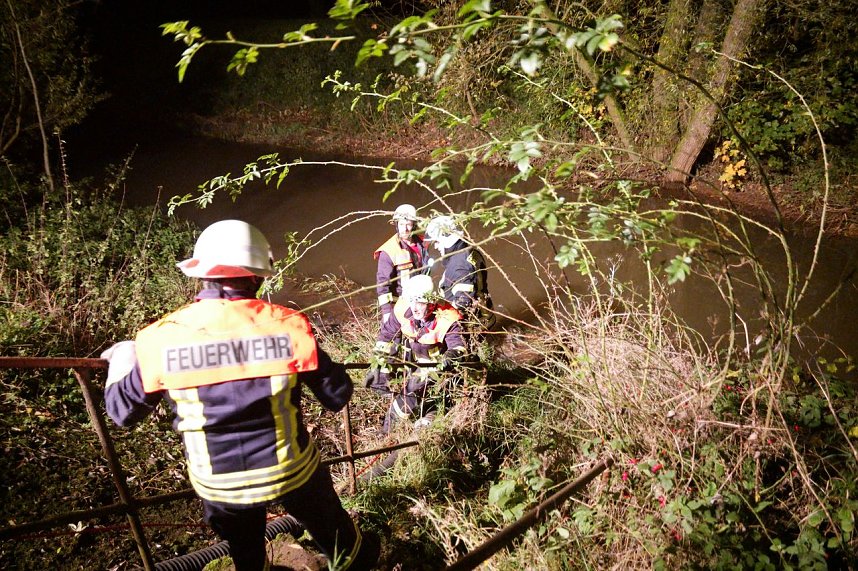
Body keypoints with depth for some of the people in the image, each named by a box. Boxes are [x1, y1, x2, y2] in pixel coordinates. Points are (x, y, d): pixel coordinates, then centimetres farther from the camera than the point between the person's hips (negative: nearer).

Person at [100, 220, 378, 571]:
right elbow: (337, 397, -10)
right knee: (332, 531, 29)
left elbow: (122, 411, -2)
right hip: (290, 470, 0)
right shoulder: (286, 325, -19)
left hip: (218, 485, 1)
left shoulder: (161, 337, -17)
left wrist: (122, 360, 19)